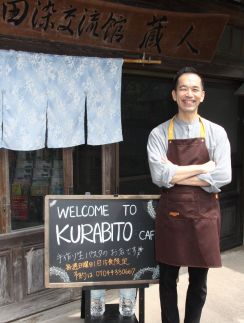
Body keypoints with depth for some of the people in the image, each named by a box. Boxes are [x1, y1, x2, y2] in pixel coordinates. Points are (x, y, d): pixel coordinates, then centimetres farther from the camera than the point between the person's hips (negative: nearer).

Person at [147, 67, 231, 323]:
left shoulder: (216, 133, 0)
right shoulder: (159, 134, -2)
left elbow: (223, 176, -12)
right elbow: (159, 176, -15)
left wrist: (176, 174, -14)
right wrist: (203, 167, -14)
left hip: (204, 215, 1)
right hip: (170, 215, 0)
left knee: (199, 281, 15)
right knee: (168, 279, 13)